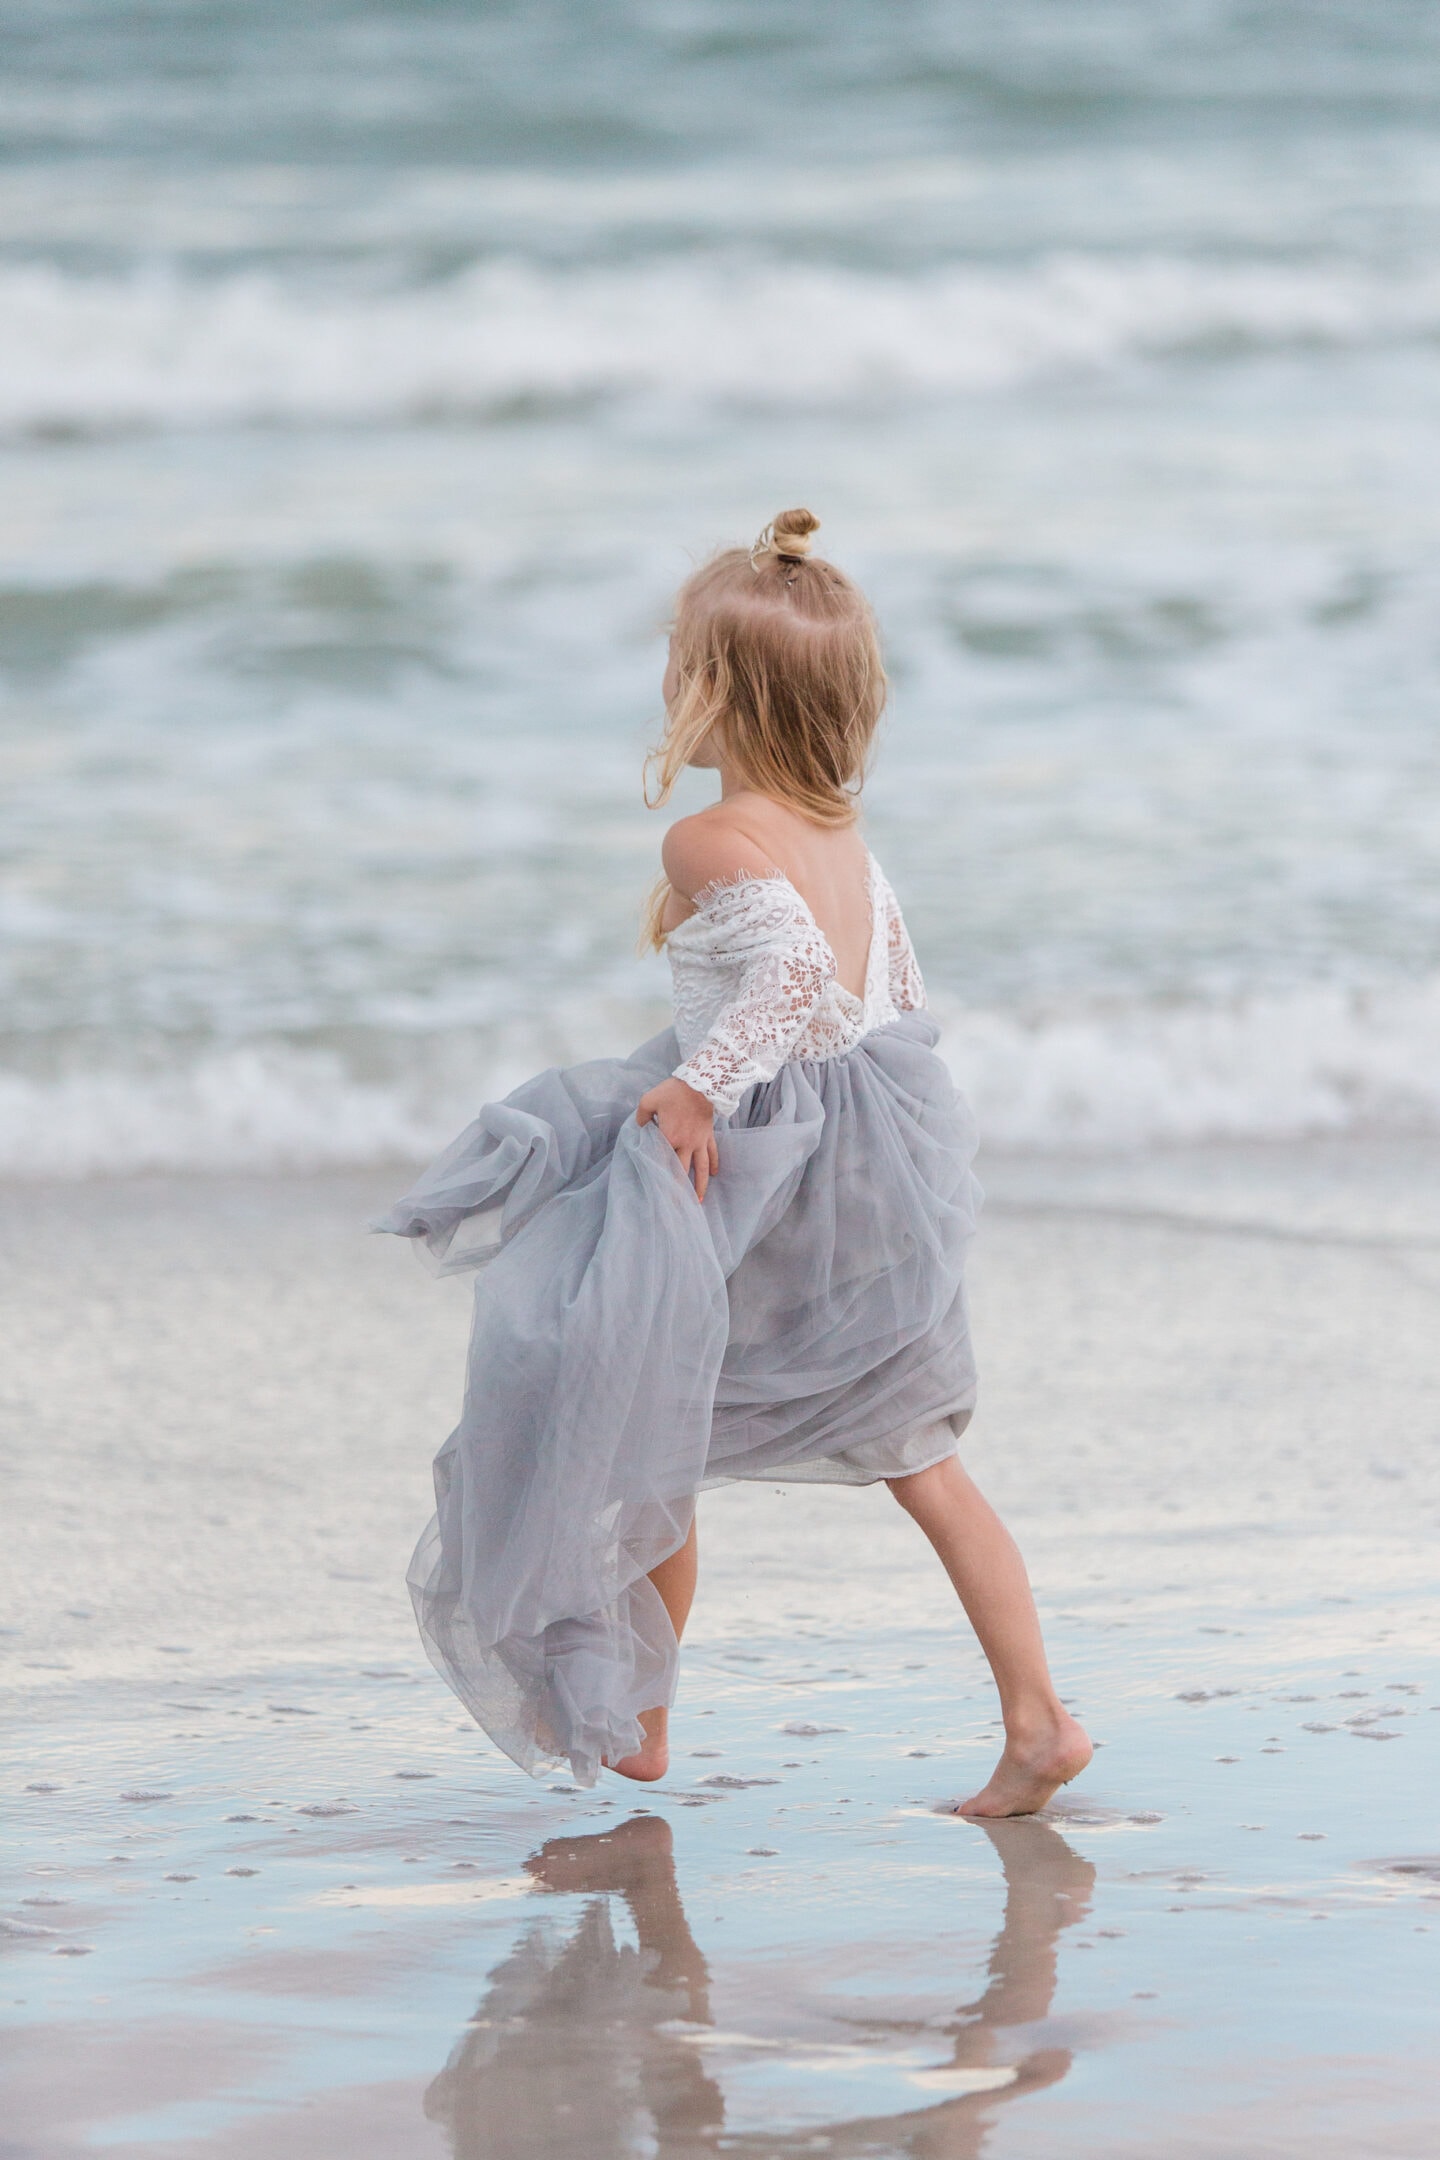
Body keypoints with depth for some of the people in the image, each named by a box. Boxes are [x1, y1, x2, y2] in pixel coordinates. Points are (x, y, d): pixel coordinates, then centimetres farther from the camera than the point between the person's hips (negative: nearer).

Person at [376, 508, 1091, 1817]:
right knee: (921, 1460, 9)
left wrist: (703, 1084, -26)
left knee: (646, 1437, 11)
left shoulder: (713, 843, -16)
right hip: (875, 1165, 7)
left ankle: (631, 1720, 20)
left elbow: (797, 966, -31)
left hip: (751, 1169, -7)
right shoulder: (844, 837, 9)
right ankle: (1038, 1719, 2)